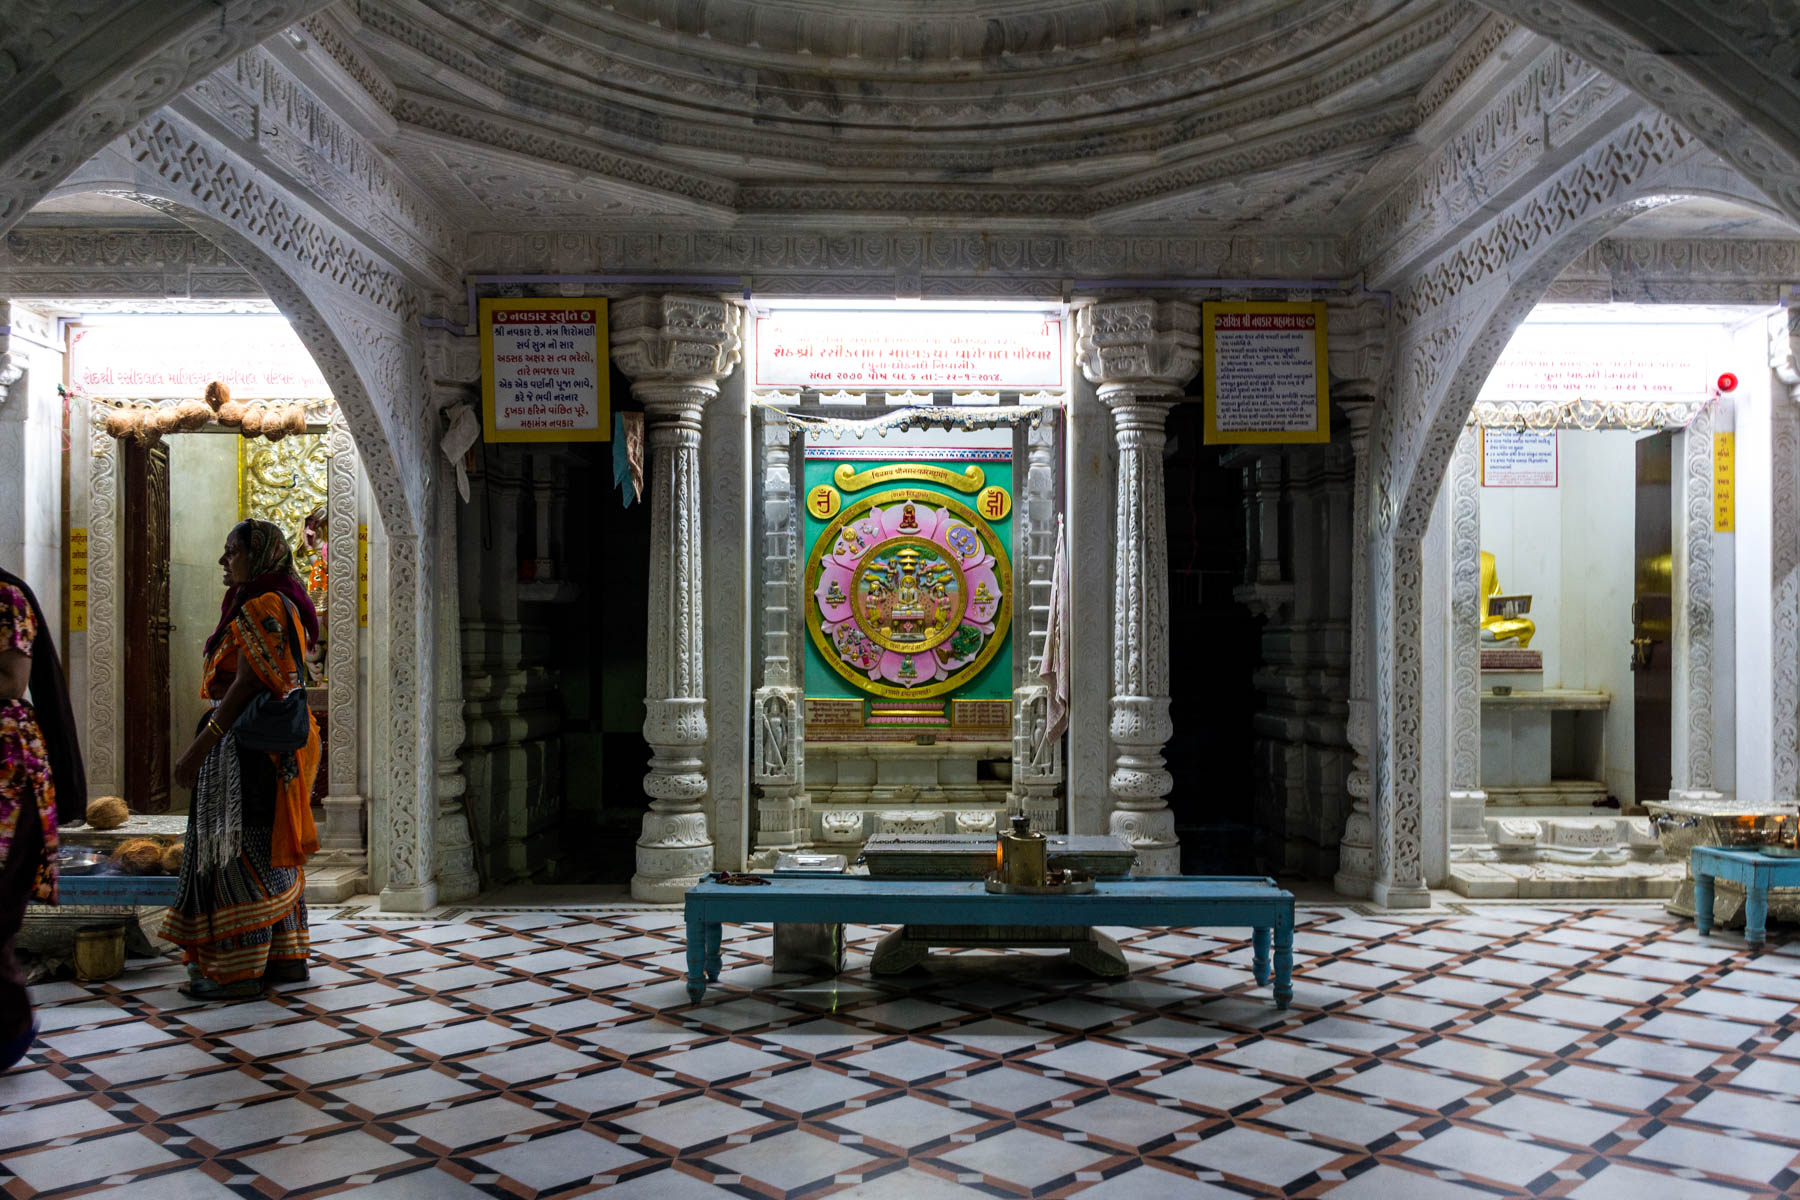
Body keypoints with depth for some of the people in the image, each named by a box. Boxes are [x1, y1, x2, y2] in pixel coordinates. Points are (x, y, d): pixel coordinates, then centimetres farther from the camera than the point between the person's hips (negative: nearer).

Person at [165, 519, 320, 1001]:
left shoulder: (262, 607, -14)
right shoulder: (281, 606, 18)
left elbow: (246, 685, -21)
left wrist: (200, 746, -21)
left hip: (249, 743, -11)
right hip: (270, 743, 11)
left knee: (243, 849, -6)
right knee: (269, 851, 13)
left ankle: (239, 970, 0)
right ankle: (286, 956, 20)